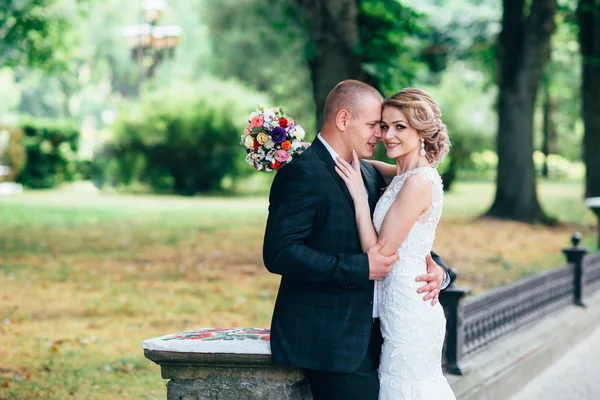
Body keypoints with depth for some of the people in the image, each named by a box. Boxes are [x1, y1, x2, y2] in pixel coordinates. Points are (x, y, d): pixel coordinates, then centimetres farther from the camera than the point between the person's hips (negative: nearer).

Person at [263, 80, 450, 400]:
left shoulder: (370, 174, 15)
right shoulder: (302, 173, -12)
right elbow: (279, 253, -21)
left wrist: (437, 269, 1)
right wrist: (361, 268, -21)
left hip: (367, 334, 8)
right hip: (329, 340, -8)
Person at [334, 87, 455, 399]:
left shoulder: (418, 182, -19)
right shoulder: (405, 174, 7)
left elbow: (379, 253, -18)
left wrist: (359, 196, -13)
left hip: (408, 313, -9)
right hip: (407, 309, 9)